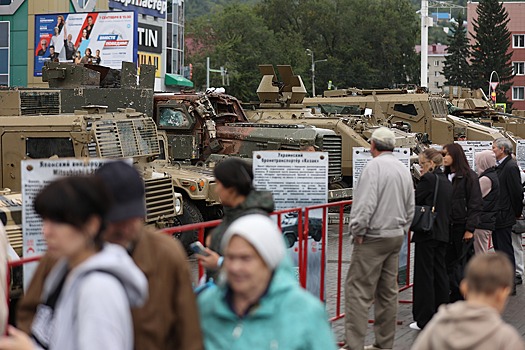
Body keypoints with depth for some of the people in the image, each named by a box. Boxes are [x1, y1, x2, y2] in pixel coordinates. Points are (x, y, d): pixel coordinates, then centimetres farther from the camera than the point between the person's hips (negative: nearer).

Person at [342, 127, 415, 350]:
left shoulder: (374, 166, -14)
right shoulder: (404, 169, 11)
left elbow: (365, 204, -22)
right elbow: (410, 207, 17)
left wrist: (357, 231, -11)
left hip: (373, 237, -8)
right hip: (396, 236, 8)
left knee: (358, 292, -6)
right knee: (388, 292, 12)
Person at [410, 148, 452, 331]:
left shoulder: (428, 179, -13)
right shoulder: (447, 181, 12)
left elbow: (415, 200, -10)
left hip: (427, 233, -8)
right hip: (443, 233, 8)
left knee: (424, 275, -2)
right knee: (440, 273, 14)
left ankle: (424, 320, 0)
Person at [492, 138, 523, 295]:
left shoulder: (511, 167, -16)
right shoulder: (499, 166, 11)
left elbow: (517, 192, -16)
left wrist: (517, 213, -6)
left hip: (504, 217, -9)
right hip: (497, 217, 9)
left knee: (506, 251, -3)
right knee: (499, 249, 16)